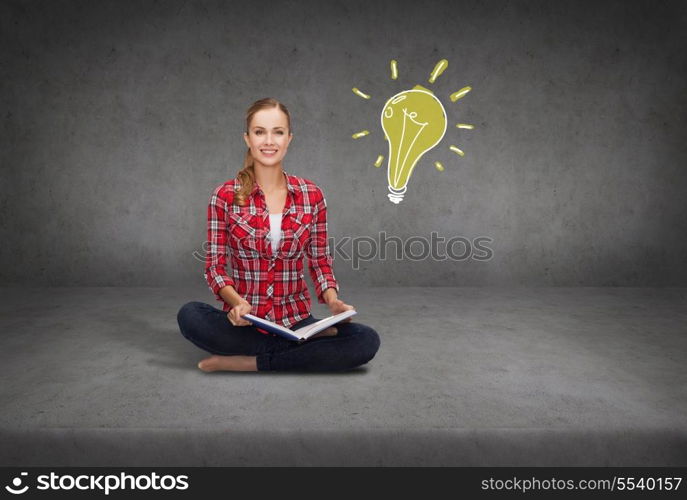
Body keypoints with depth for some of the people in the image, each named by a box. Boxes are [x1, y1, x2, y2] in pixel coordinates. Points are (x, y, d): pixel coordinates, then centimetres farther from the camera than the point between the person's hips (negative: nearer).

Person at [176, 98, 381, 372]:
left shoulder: (311, 195, 0)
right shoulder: (225, 196, -4)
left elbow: (320, 262, 6)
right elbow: (215, 266, -4)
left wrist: (333, 302, -14)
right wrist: (237, 302, -24)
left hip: (295, 320, 1)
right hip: (243, 323, 0)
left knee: (367, 341, -24)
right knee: (189, 315, -31)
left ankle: (246, 362, -16)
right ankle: (309, 342, -16)